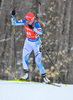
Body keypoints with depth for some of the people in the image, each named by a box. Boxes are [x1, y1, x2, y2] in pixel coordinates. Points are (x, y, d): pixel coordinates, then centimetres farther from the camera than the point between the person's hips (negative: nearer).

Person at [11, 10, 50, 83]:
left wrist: (33, 28, -54)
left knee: (38, 62, -6)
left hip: (36, 43, -4)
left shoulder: (36, 24, -24)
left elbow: (40, 32, -41)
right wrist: (13, 16, -22)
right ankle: (26, 74, -3)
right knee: (24, 58, -13)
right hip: (28, 42, 4)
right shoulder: (24, 21, -10)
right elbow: (14, 23, -5)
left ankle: (44, 77, 8)